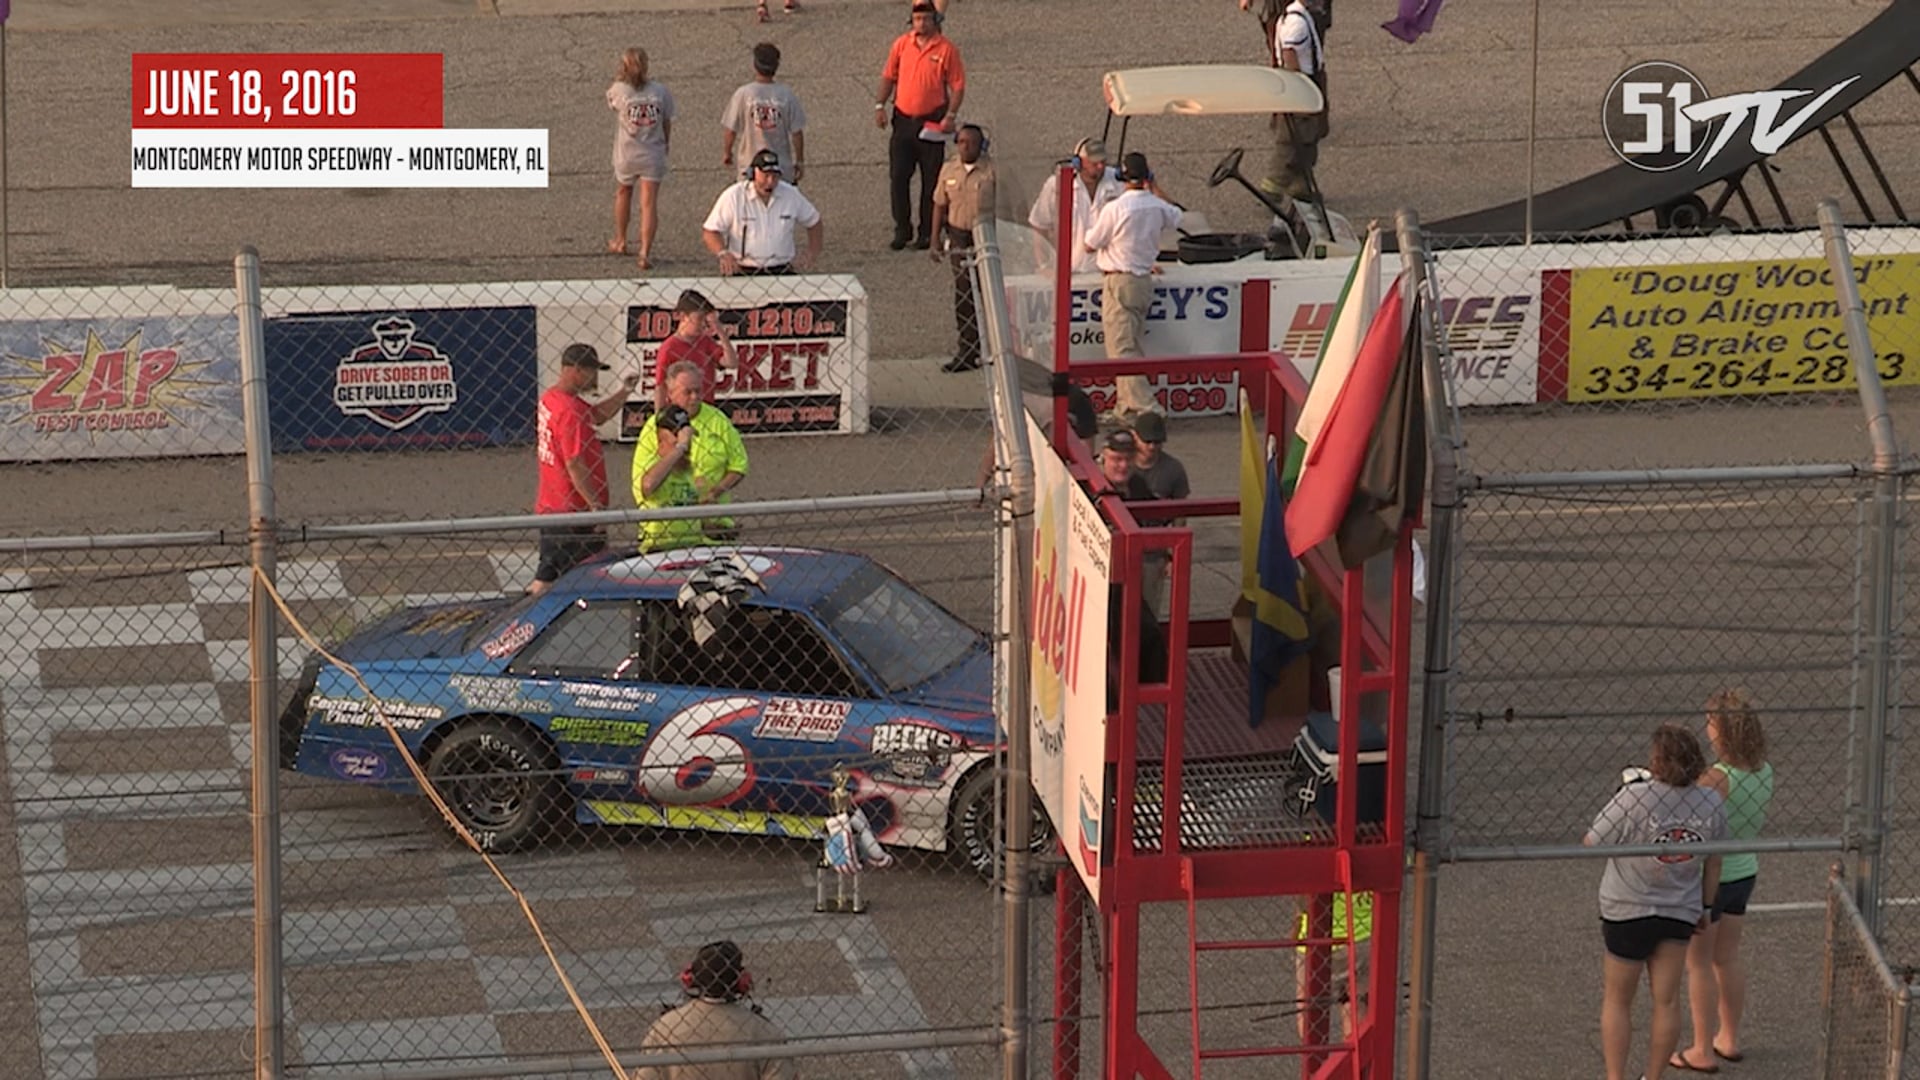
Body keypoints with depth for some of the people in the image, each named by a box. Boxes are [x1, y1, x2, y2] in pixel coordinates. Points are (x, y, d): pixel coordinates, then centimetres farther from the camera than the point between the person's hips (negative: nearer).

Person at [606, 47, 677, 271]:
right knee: (649, 202, -1)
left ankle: (620, 242, 39)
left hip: (626, 154, 0)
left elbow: (609, 99, 11)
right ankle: (645, 252, -10)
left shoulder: (619, 90, -14)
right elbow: (667, 123, 3)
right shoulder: (661, 92, -8)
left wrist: (621, 78, 7)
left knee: (623, 193, 25)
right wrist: (665, 144, 19)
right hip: (653, 155, 0)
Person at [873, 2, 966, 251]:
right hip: (903, 119, 3)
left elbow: (958, 86, -5)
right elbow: (888, 77, 10)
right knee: (898, 178, 1)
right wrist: (880, 105, 1)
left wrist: (951, 116, -14)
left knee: (931, 181, 4)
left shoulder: (946, 49, -7)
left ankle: (927, 233, 14)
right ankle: (902, 230, 13)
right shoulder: (902, 44, 3)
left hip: (931, 124, -3)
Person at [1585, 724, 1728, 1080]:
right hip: (1681, 913, 3)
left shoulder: (1634, 799, -24)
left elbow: (1591, 843, -14)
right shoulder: (1712, 803, -9)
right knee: (1667, 1001, 11)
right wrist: (1705, 906, 19)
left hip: (1628, 910, -3)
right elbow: (1714, 862, 4)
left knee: (1617, 1000, 12)